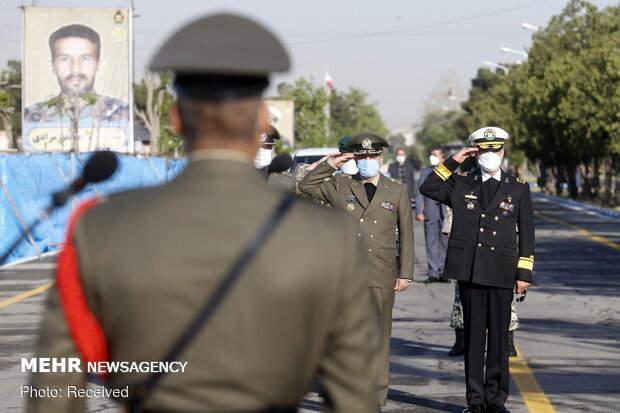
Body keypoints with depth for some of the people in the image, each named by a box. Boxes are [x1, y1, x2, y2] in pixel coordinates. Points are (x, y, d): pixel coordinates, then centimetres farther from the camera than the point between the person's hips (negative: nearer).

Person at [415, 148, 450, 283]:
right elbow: (420, 193, 7)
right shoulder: (425, 172, 12)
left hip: (446, 212, 0)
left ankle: (442, 272, 7)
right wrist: (419, 211, -4)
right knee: (431, 243, 0)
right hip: (430, 211, 1)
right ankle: (433, 274, 4)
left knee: (445, 243, 0)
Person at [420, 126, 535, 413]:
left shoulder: (518, 188, 7)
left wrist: (524, 273, 1)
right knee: (474, 334, 4)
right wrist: (453, 162, -4)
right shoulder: (461, 184, 9)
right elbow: (428, 188, -1)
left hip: (501, 273, -1)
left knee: (499, 335, 2)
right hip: (469, 271, 1)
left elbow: (526, 234, 7)